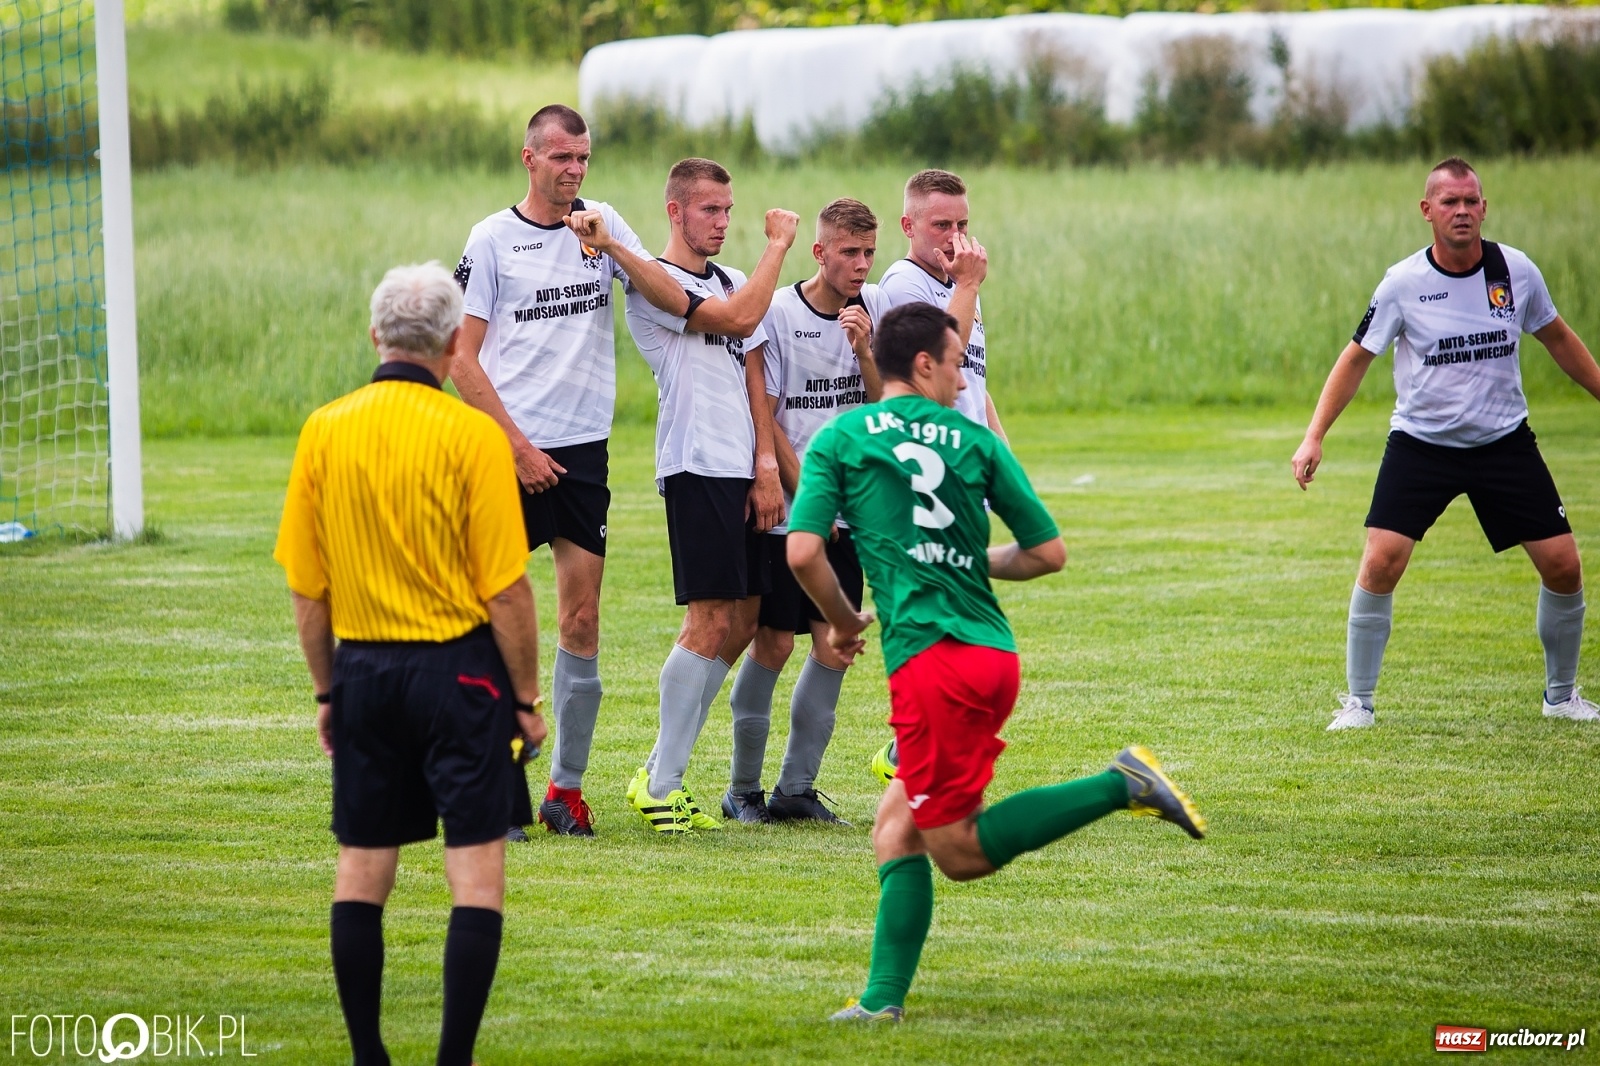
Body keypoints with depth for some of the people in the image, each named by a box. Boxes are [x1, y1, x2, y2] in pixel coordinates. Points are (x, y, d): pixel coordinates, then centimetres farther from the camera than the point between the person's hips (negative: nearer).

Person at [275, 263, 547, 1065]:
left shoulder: (323, 432, 1)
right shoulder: (472, 435, -10)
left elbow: (306, 585, 5)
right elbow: (505, 588, -11)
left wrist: (326, 689, 16)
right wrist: (527, 697, -1)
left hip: (363, 669, 4)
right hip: (458, 668, -4)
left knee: (361, 873, 12)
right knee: (476, 876, 0)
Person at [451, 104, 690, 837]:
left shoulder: (602, 223, 9)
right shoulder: (492, 239, -1)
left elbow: (675, 301, 0)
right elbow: (462, 358, -3)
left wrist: (610, 246, -14)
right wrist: (516, 444, -10)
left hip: (584, 448, 3)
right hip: (510, 450, -3)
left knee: (582, 621, 3)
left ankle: (567, 787, 11)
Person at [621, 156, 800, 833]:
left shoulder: (732, 281, 19)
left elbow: (753, 377, 16)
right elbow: (741, 319, -18)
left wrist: (766, 466, 5)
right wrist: (778, 244, -8)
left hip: (742, 473, 8)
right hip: (695, 467, -8)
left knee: (740, 624, 5)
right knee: (712, 619, -12)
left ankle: (664, 770, 13)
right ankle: (659, 783, -6)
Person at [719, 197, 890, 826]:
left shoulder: (874, 308, 5)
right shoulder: (779, 313, -9)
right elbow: (765, 417, -7)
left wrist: (864, 347, -14)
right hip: (786, 508, -5)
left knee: (834, 646, 2)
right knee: (773, 644, -3)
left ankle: (796, 787, 11)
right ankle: (743, 788, 8)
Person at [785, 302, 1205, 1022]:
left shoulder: (839, 438, 5)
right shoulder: (975, 440, 13)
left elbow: (802, 552, -4)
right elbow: (1049, 552, 13)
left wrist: (843, 621, 14)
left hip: (929, 658, -5)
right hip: (992, 650, 5)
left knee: (959, 850, -2)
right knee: (896, 825, 14)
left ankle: (1122, 786, -13)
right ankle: (884, 997, 5)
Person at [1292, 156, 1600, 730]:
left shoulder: (1516, 271, -5)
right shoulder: (1403, 283, -11)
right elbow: (1356, 358, -2)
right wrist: (1314, 437, -8)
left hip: (1505, 441, 2)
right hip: (1420, 442, -2)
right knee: (1380, 563, -16)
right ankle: (1358, 702, -2)